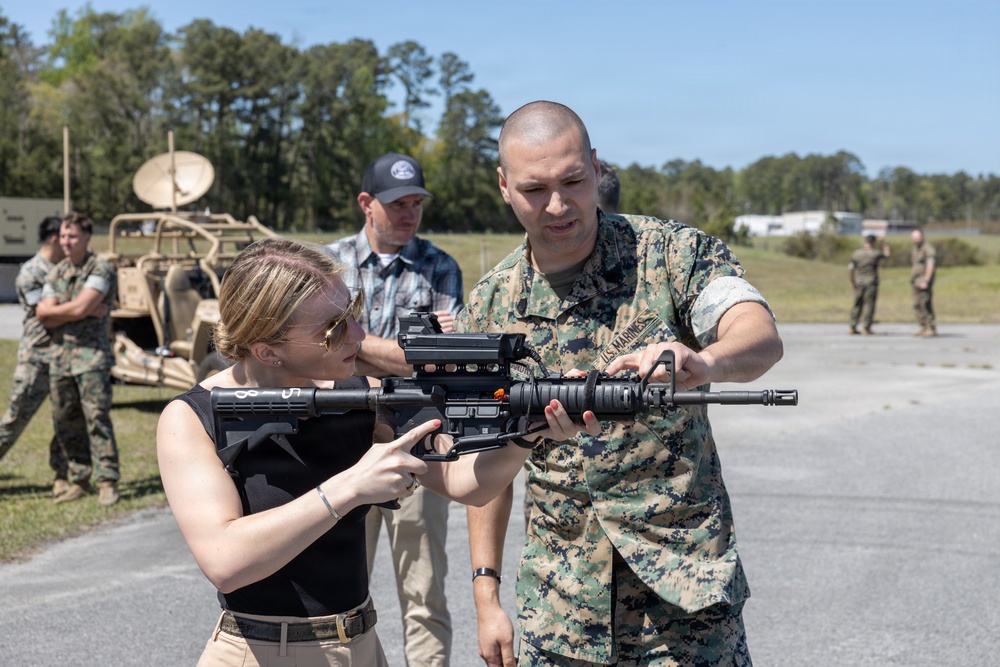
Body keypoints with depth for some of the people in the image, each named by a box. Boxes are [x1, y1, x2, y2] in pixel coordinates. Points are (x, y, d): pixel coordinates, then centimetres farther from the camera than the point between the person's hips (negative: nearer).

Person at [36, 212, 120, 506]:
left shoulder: (101, 269, -6)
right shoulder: (56, 273, 13)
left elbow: (80, 307, -18)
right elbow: (45, 317, 1)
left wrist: (54, 310, 0)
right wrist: (84, 311, -9)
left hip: (91, 352, -6)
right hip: (60, 354, 6)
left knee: (97, 417, -10)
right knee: (65, 421, 7)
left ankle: (107, 482, -8)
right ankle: (78, 481, 15)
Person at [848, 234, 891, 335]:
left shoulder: (856, 253, 2)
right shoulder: (875, 253, -6)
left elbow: (850, 269, 0)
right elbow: (887, 254, 14)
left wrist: (852, 282, 8)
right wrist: (883, 242, 22)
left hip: (859, 282, 4)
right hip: (871, 282, -4)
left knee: (857, 304, 12)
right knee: (869, 304, -1)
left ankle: (853, 327, 11)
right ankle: (866, 328, -3)